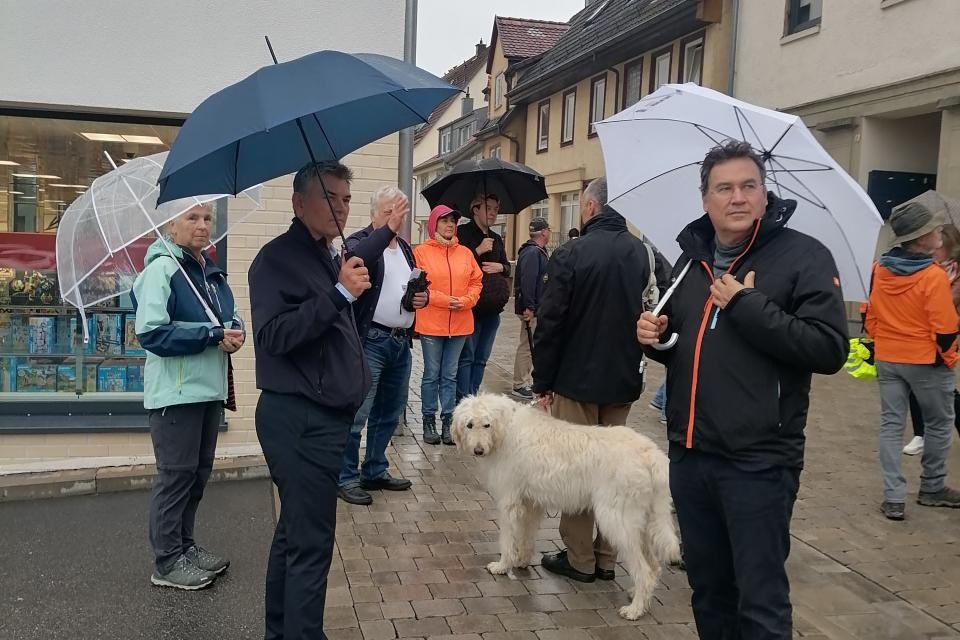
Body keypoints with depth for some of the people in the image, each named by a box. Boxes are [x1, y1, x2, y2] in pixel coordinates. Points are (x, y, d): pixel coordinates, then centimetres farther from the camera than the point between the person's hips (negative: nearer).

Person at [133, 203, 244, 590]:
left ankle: (185, 545, 29)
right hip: (175, 393, -8)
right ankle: (167, 562, 12)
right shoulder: (161, 269, -13)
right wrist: (214, 336, -21)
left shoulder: (211, 271, 12)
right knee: (176, 474, -1)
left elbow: (230, 316, 18)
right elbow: (151, 333, -20)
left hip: (210, 388, 8)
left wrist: (235, 331, -7)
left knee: (200, 471, 15)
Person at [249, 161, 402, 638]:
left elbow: (352, 264, 38)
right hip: (299, 420, -10)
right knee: (311, 542, -7)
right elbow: (273, 335, -27)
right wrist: (339, 294, -29)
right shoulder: (277, 258, -15)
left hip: (321, 416, 10)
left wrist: (385, 233, 45)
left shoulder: (325, 254, 13)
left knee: (294, 533, 18)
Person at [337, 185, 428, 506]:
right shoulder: (360, 241, -6)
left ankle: (375, 471, 28)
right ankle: (347, 477, 7)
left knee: (389, 413, 15)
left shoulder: (405, 248, 17)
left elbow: (419, 285, 27)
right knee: (357, 413, -5)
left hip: (401, 342, 8)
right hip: (371, 340, -8)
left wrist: (423, 296, 4)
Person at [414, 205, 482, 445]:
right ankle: (429, 421, 16)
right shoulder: (421, 252, -3)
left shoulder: (465, 253, 9)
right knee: (432, 375, 5)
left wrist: (466, 300, -8)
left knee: (450, 375, 10)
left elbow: (476, 282, 11)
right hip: (431, 323, -3)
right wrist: (444, 300, -14)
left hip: (460, 324, 3)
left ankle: (448, 421, 17)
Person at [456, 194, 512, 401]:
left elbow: (508, 267, 23)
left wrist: (500, 267, 1)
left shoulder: (496, 239, 17)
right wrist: (478, 251, -17)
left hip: (492, 309, 7)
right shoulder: (463, 233, -4)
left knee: (481, 358, 11)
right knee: (466, 357, -6)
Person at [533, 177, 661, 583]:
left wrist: (542, 382, -6)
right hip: (623, 380, 5)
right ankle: (606, 558, 21)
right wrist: (631, 365, 16)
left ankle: (579, 559, 13)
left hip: (577, 380, -5)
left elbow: (549, 323, -14)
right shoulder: (641, 252, 3)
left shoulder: (571, 255, -15)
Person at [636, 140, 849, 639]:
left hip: (759, 462, -6)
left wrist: (749, 306, -20)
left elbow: (830, 349, -17)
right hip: (689, 454, 6)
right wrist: (654, 335, 0)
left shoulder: (803, 256, -7)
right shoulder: (690, 260, 12)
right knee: (707, 589, 19)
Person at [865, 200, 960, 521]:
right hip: (926, 362, -4)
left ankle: (893, 497, 7)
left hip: (887, 360, 5)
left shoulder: (879, 269, -3)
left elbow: (870, 315, 6)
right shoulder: (934, 276, -19)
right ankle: (932, 488, 28)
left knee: (891, 425, 9)